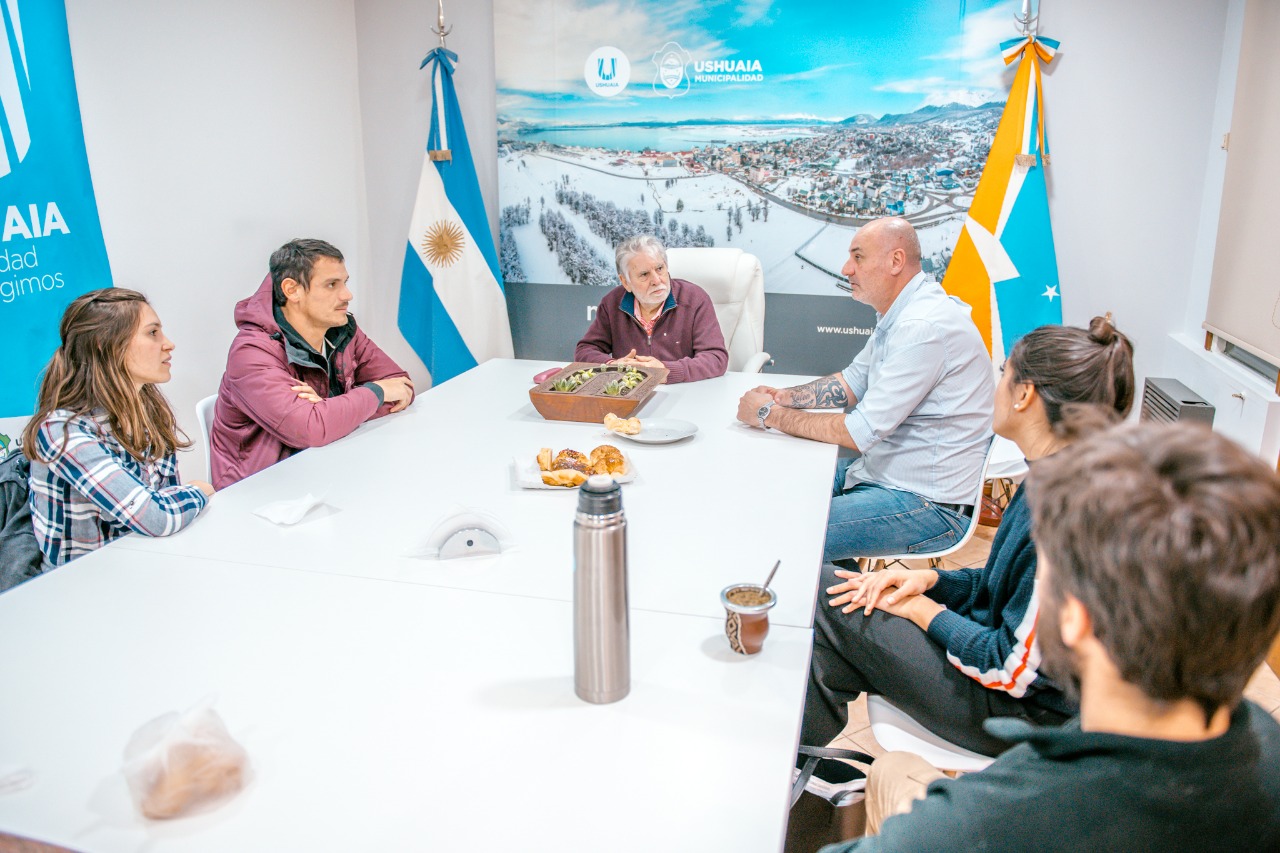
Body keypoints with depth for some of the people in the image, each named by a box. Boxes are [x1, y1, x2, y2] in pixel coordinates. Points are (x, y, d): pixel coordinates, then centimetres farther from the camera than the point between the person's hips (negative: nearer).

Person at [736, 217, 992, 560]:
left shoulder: (923, 328, -24)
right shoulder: (898, 314, 9)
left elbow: (860, 432, -24)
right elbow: (853, 380, 20)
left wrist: (772, 415, -15)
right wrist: (784, 396, 3)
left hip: (931, 505, -10)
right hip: (884, 470, 10)